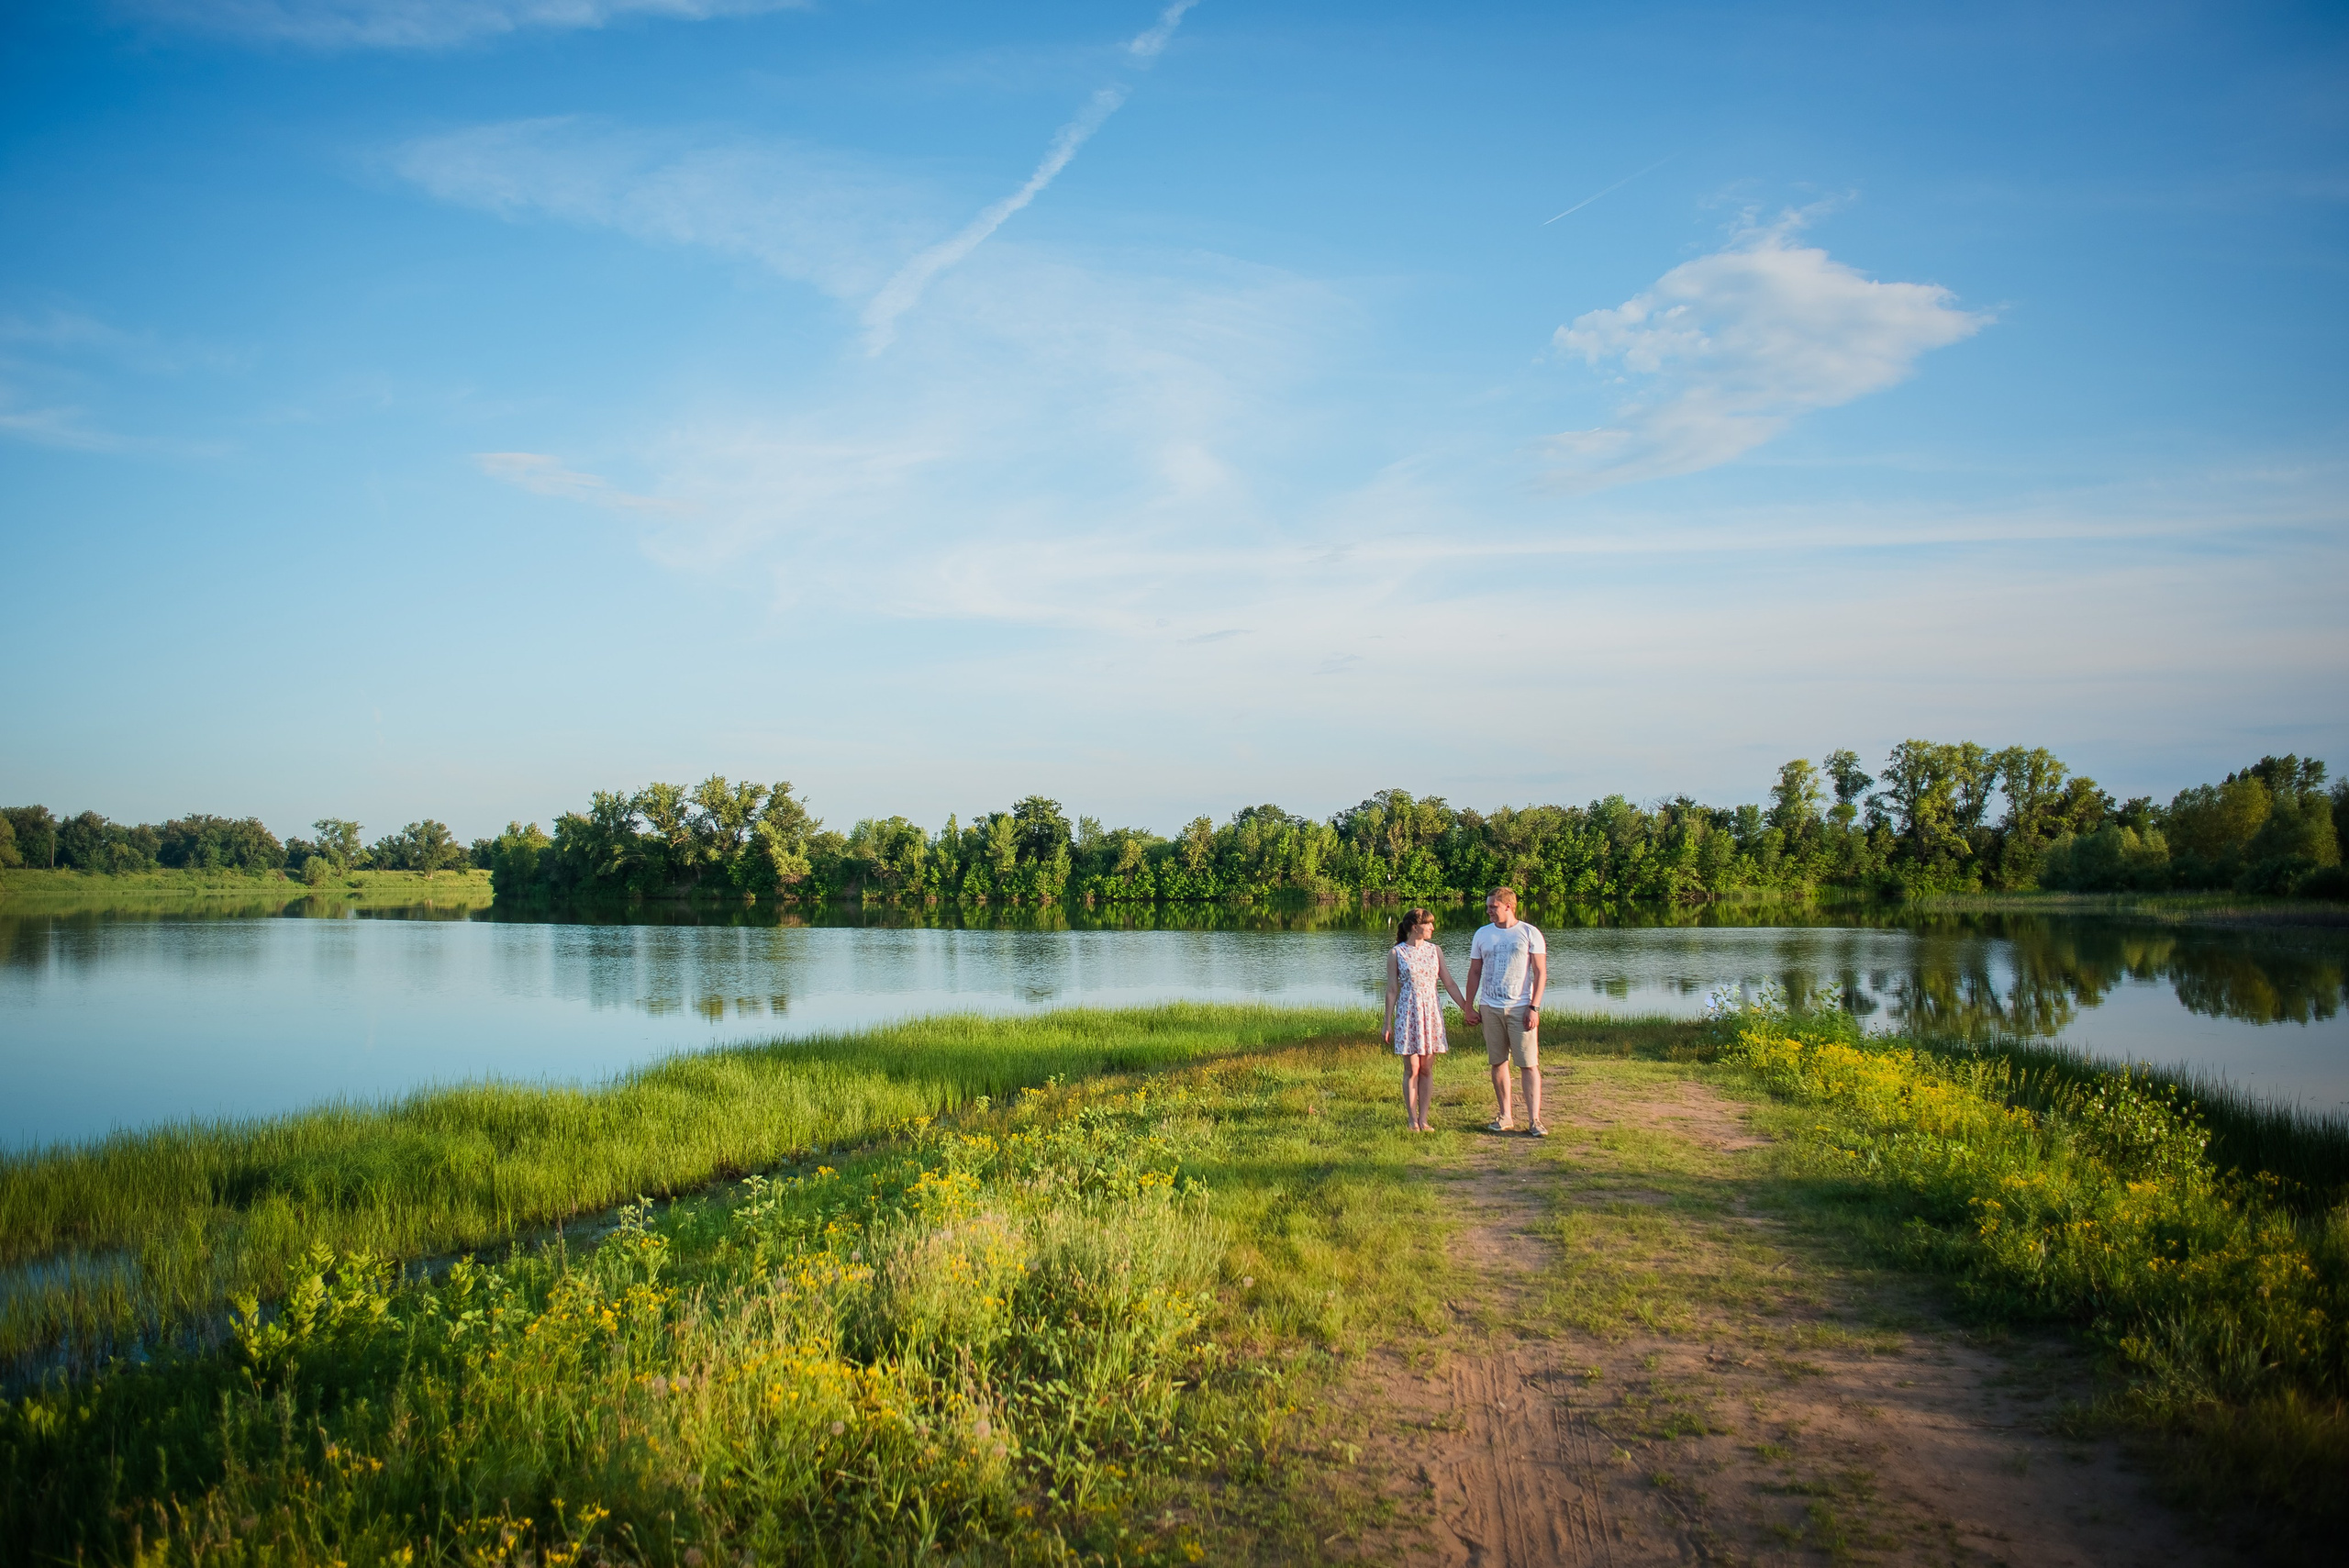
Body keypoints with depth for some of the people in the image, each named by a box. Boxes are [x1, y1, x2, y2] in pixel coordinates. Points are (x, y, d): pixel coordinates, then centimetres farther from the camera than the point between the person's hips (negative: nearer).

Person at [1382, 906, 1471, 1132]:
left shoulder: (1435, 950, 8)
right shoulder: (1396, 953, -2)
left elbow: (1449, 983, 12)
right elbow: (1392, 989, 0)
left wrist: (1466, 1009, 7)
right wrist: (1387, 1024, -1)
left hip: (1432, 1013, 3)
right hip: (1408, 1013, -3)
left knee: (1427, 1069, 4)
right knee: (1412, 1069, -2)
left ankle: (1423, 1119, 10)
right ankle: (1413, 1120, 6)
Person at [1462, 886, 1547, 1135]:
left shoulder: (1529, 934, 0)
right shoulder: (1482, 935, 10)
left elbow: (1540, 972, -2)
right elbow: (1474, 972, 15)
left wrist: (1534, 1007, -10)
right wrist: (1468, 1006, 9)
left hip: (1521, 1007, -3)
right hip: (1490, 1008, 3)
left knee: (1529, 1064, -6)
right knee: (1498, 1063, 7)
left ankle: (1534, 1119, -4)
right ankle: (1504, 1116, 16)